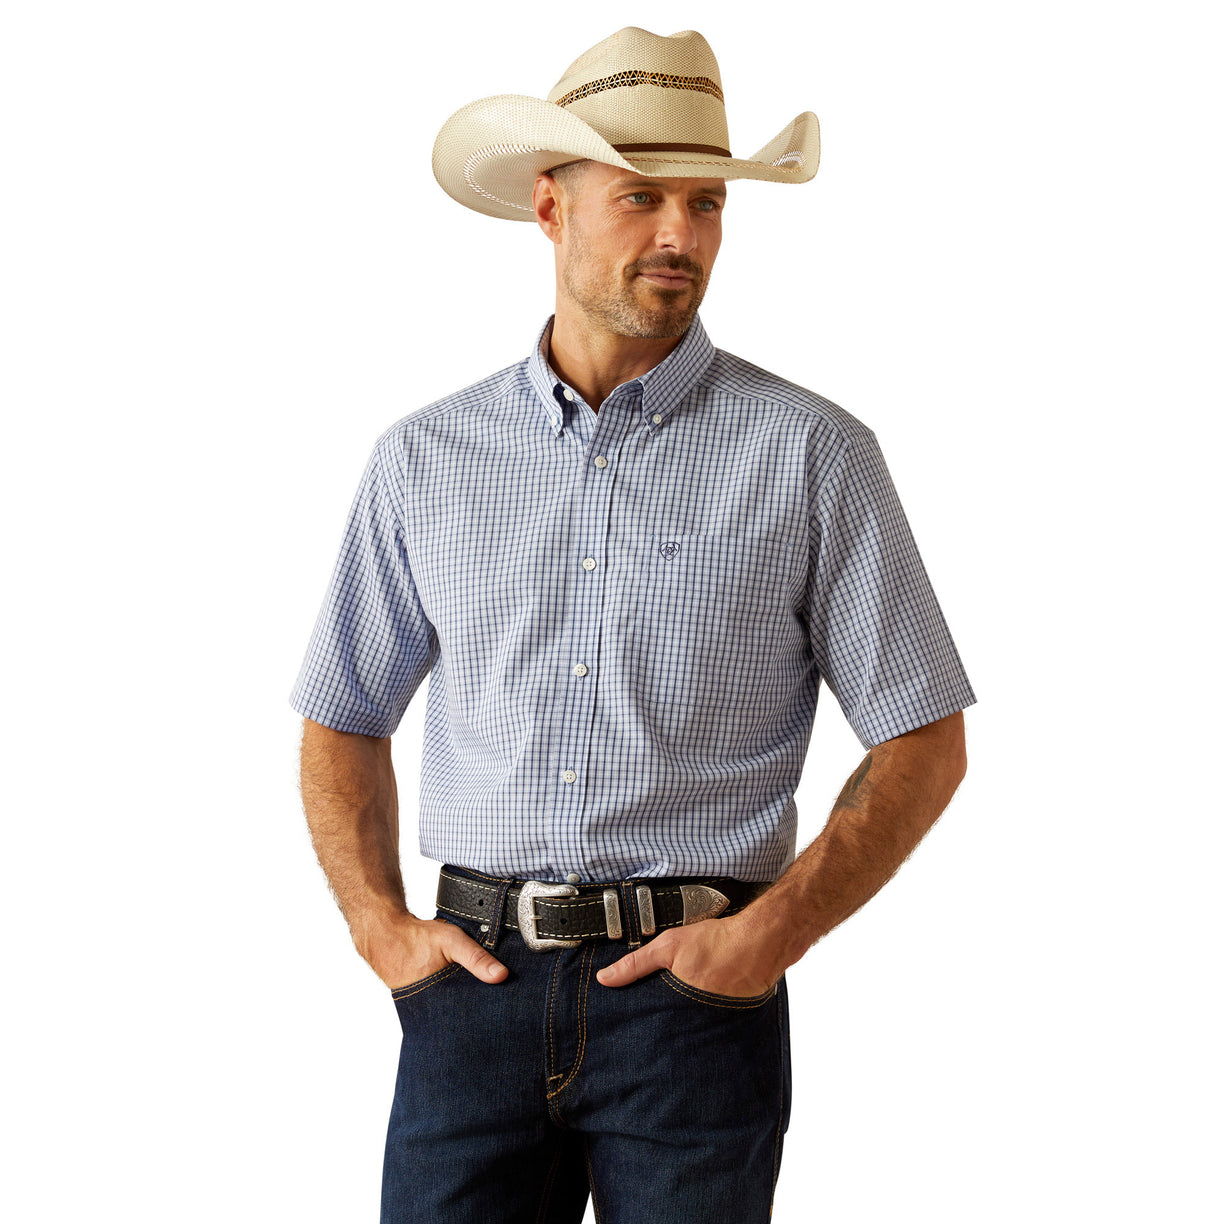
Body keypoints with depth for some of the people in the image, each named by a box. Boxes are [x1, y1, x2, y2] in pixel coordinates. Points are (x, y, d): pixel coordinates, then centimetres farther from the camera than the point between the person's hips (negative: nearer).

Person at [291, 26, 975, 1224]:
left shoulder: (810, 454, -1)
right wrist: (381, 929, 3)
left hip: (695, 995, -1)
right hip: (478, 985, 2)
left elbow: (923, 744, 1)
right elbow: (342, 721, 16)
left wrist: (773, 933, -9)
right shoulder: (425, 460, 7)